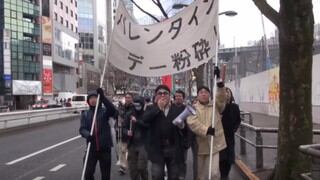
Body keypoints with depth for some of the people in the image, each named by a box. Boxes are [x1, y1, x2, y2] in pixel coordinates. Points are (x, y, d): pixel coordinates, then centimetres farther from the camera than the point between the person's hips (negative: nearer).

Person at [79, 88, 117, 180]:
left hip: (104, 148, -1)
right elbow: (82, 129, -4)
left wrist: (103, 97, -30)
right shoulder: (85, 114, 6)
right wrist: (87, 134, -26)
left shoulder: (104, 111, -2)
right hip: (92, 148, 2)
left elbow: (113, 110, -23)